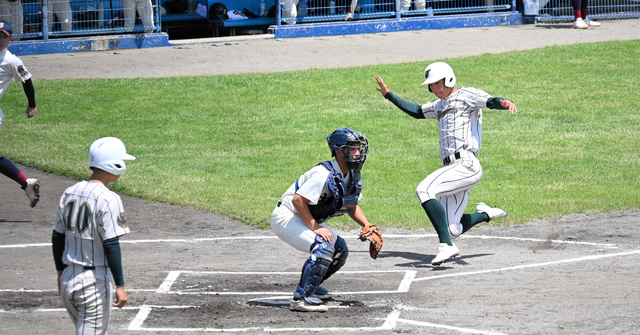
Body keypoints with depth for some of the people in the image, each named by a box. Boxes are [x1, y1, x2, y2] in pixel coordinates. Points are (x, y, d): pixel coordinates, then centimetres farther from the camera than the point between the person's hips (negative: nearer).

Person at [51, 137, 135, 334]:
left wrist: (60, 271, 24)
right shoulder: (108, 199, -16)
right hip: (95, 281, -7)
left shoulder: (70, 193, 6)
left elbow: (57, 237, 12)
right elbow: (111, 245, -19)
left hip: (68, 279, 7)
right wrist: (120, 286, -16)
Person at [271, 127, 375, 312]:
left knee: (340, 250, 13)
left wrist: (367, 226, 0)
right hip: (286, 217, -10)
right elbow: (298, 200, -31)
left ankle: (311, 286, 30)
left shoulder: (353, 177, 2)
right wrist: (315, 227, -28)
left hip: (307, 220, 10)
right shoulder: (324, 175, -28)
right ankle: (301, 298, -26)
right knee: (323, 248, -28)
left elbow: (351, 206, 16)